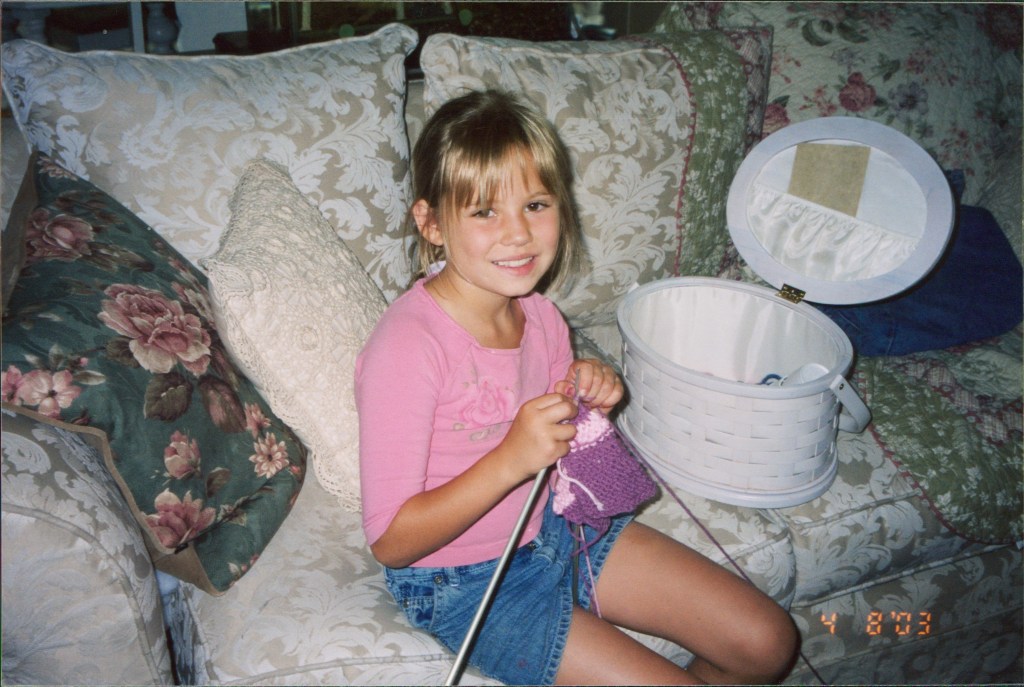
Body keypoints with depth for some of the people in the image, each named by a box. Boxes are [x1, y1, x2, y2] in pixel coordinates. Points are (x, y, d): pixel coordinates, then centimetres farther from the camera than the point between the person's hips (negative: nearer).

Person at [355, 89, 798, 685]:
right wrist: (511, 459, -34)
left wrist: (591, 402, -13)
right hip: (465, 581, -6)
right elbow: (391, 541, -23)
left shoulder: (539, 314, -4)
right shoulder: (407, 346, -27)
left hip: (556, 521, 7)